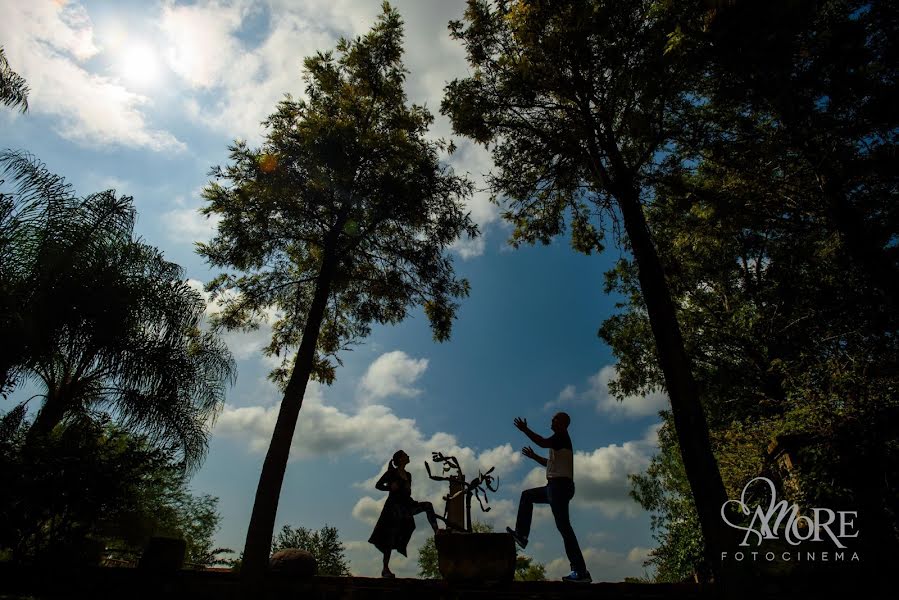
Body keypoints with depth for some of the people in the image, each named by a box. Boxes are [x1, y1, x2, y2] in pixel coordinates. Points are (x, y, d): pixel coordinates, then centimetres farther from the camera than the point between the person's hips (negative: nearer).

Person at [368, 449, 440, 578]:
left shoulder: (408, 475, 14)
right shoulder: (392, 472, -4)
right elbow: (378, 485, -7)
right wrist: (390, 487, -20)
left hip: (406, 506, 6)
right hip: (394, 506, -6)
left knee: (428, 505, -8)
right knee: (392, 537, -6)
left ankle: (437, 532, -15)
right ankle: (385, 569, 4)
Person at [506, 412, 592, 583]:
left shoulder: (562, 436, -7)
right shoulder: (560, 440, 22)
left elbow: (543, 442, -27)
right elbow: (551, 463, 30)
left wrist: (524, 429, -25)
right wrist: (534, 456, 31)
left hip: (561, 484, -10)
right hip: (555, 486, 10)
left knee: (563, 526, -11)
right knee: (527, 495, 21)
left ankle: (581, 572, -9)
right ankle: (521, 534, 18)